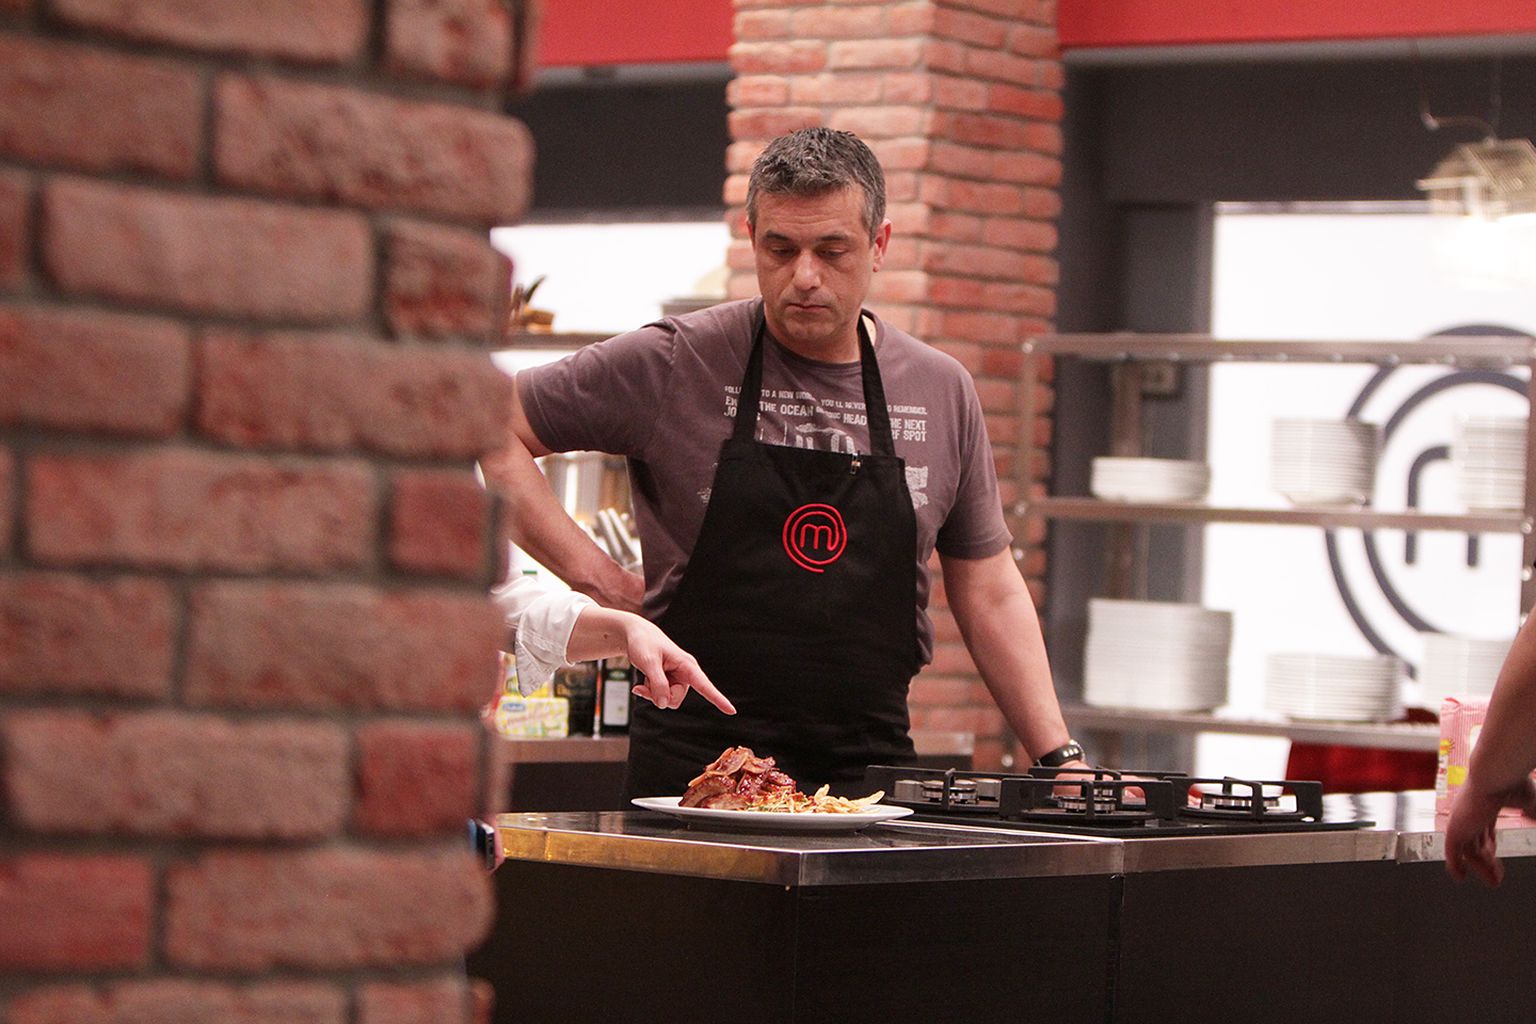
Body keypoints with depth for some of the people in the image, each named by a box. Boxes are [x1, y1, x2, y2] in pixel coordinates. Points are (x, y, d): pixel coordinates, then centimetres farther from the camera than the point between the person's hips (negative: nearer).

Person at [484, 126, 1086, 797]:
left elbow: (988, 592, 16)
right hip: (695, 763, -3)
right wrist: (593, 574, -6)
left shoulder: (943, 393, 9)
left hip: (873, 769, 3)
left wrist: (1059, 757, 10)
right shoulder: (670, 365, -1)